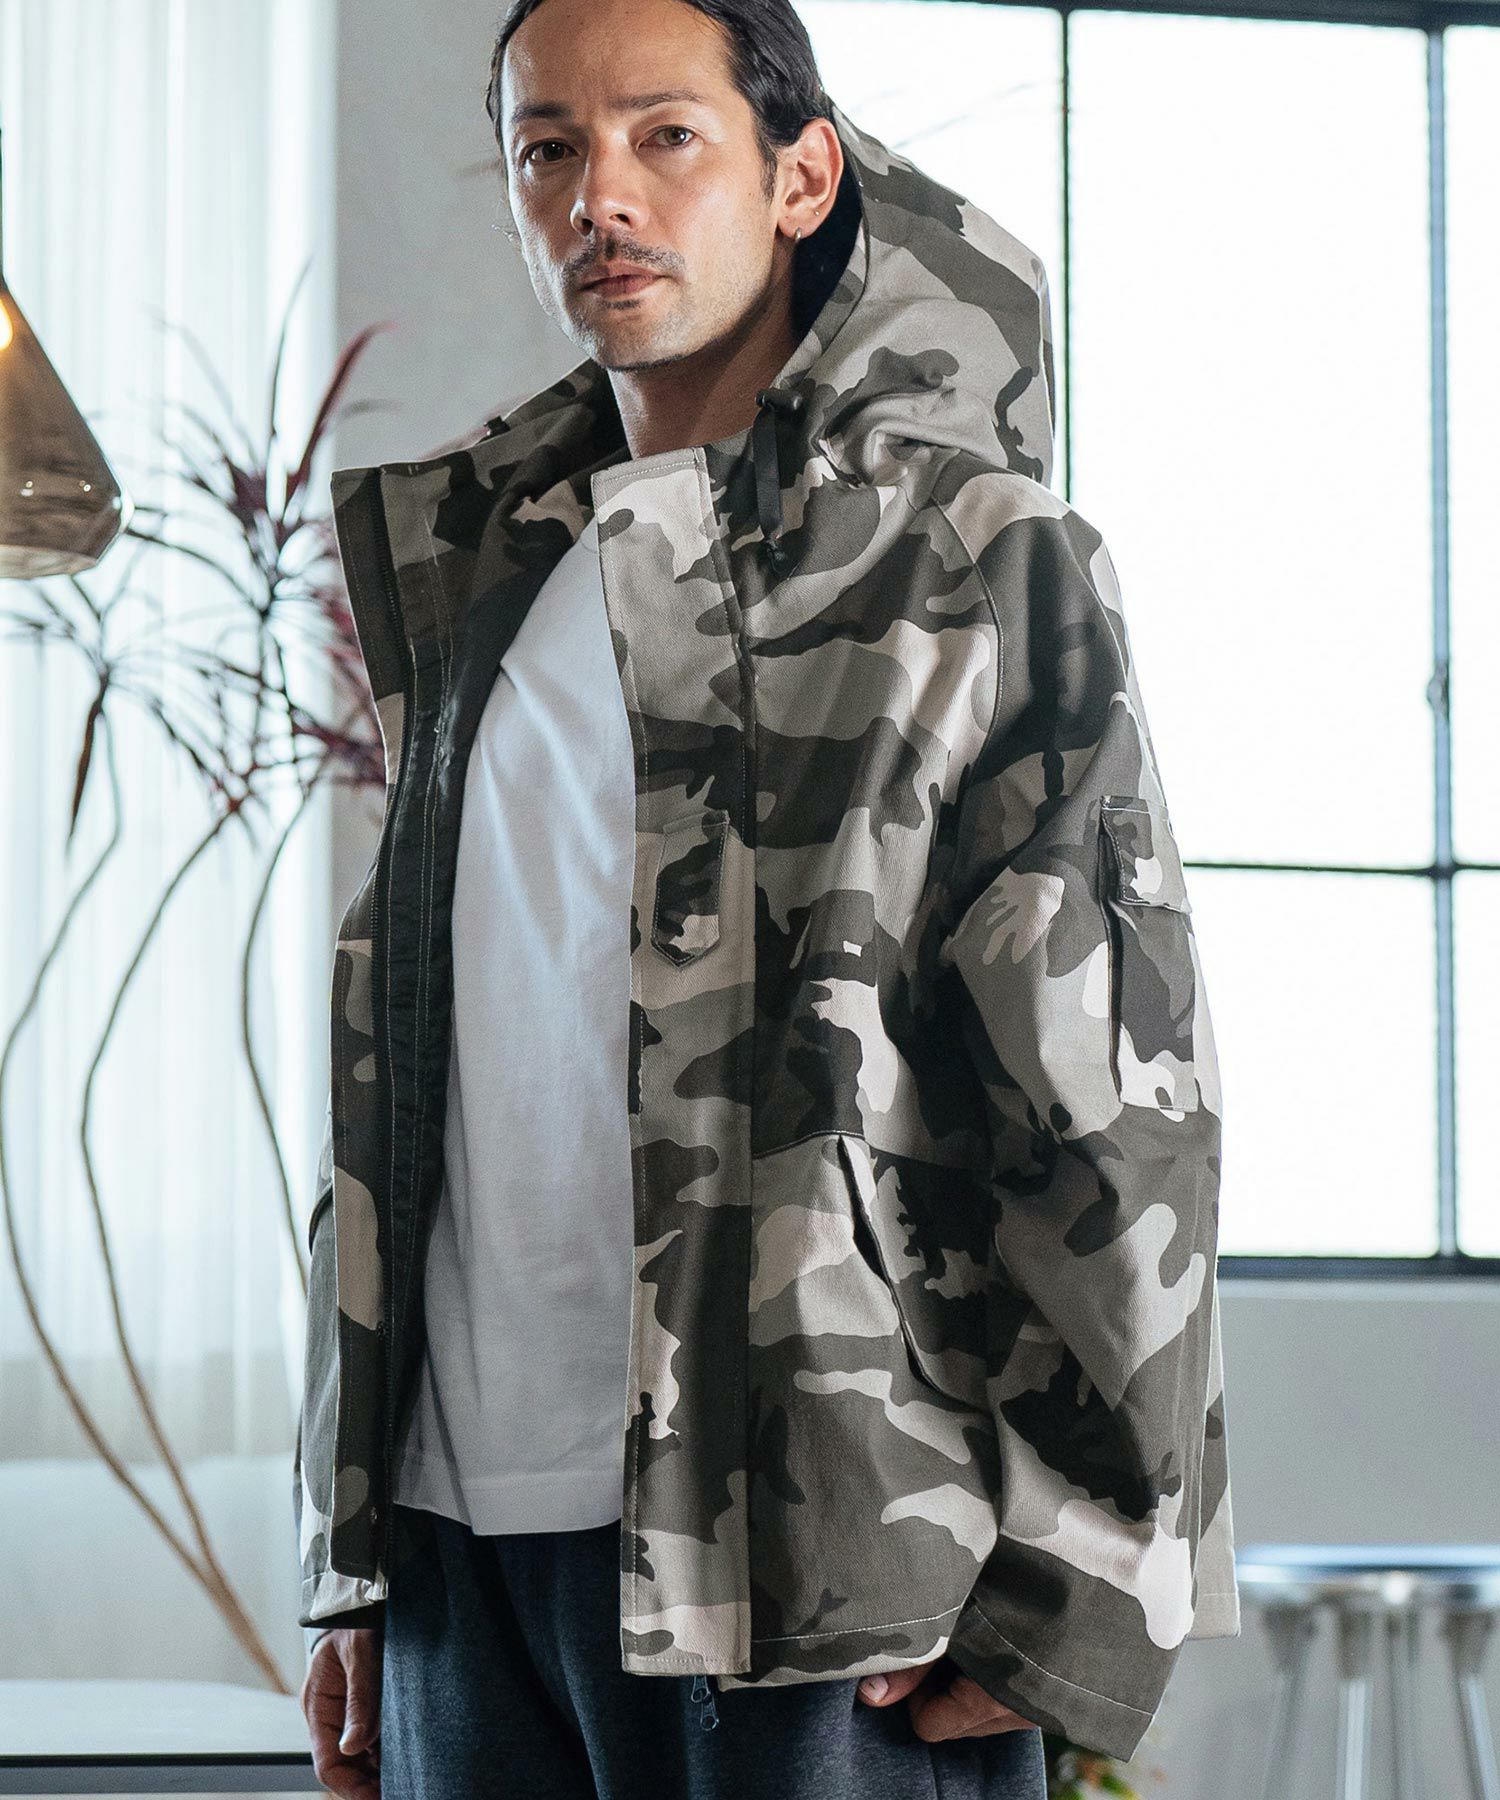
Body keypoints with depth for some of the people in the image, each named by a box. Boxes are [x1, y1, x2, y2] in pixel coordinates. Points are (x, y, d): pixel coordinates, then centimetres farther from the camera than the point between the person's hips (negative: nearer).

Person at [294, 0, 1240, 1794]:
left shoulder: (975, 568, 0)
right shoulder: (473, 591, 16)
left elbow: (1116, 1105, -5)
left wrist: (1067, 1602, -10)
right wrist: (350, 1573, 14)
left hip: (814, 1574, -5)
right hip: (462, 1541, 5)